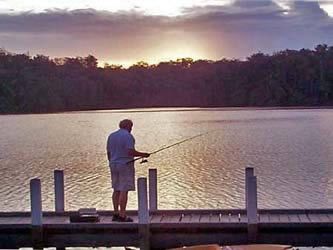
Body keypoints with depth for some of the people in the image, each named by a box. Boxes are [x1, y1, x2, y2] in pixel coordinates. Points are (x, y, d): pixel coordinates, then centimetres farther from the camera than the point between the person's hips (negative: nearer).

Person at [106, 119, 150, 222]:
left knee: (116, 190, 13)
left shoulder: (111, 136, 11)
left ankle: (116, 214, 15)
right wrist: (143, 154, -7)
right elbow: (130, 152, -21)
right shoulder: (128, 136, -12)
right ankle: (122, 215, -7)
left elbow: (108, 153, 13)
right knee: (124, 190, -6)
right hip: (126, 165, -7)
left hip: (114, 165, 8)